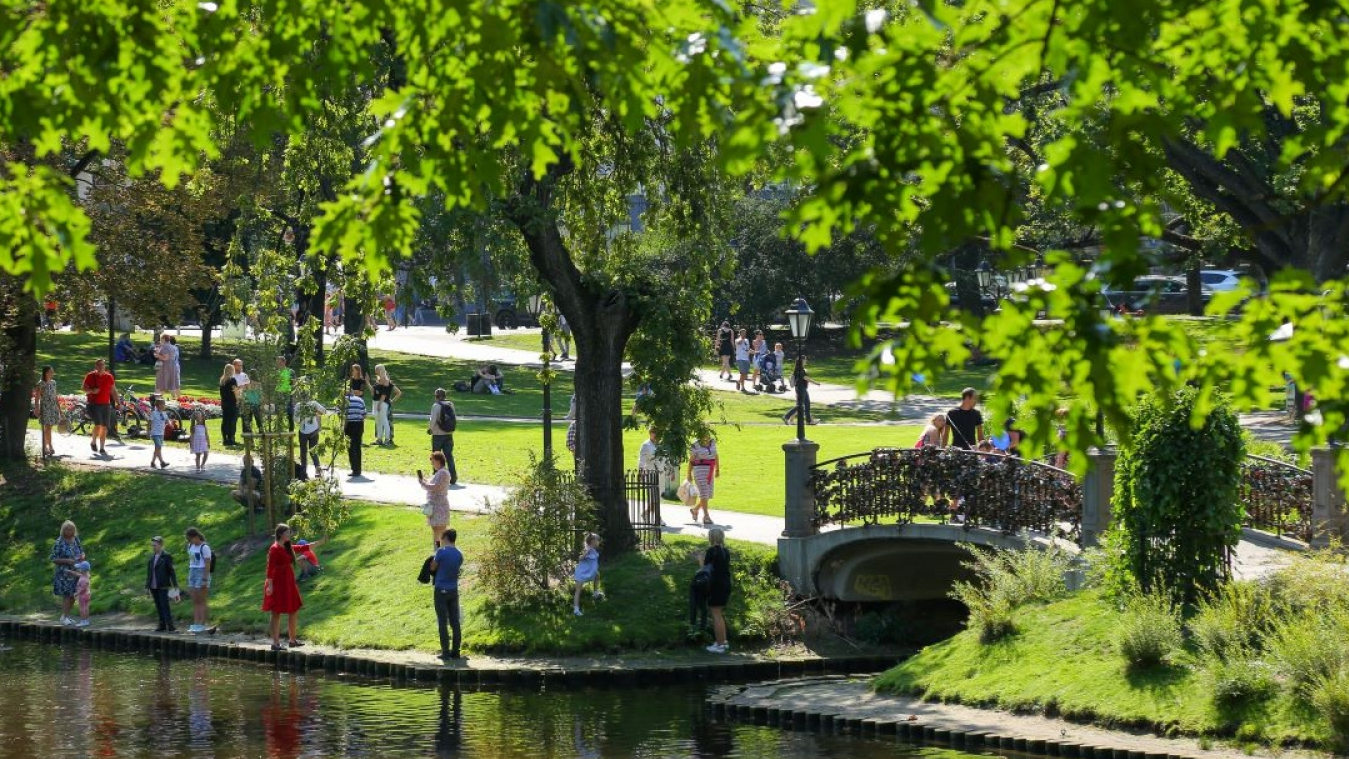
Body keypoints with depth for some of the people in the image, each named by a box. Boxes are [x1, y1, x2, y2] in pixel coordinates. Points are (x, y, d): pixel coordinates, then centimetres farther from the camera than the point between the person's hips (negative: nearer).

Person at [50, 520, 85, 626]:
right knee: (67, 595, -8)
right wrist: (67, 561, -22)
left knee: (73, 596, 9)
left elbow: (82, 551, 16)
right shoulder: (59, 543, -13)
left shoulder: (76, 539, 4)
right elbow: (53, 559, -13)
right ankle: (65, 618, 2)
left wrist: (82, 556, -8)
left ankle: (65, 616, 23)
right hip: (64, 573, -6)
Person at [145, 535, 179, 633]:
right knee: (158, 607, 7)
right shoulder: (152, 557, 12)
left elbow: (171, 571, -5)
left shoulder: (167, 557, -5)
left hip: (163, 587, -6)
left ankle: (170, 626, -12)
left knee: (165, 606, -11)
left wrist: (175, 585, -7)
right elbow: (149, 572, 15)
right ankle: (162, 625, 11)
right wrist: (147, 586, 14)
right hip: (153, 587, 6)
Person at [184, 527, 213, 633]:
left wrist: (205, 580, -19)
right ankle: (196, 624, 7)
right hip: (192, 573, 8)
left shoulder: (204, 548, -12)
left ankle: (202, 625, -3)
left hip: (202, 575, -8)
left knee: (202, 601, -4)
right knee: (195, 601, 6)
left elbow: (208, 564, -15)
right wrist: (189, 577, 16)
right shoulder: (190, 546, 12)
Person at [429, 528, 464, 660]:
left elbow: (433, 567, -4)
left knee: (442, 622, -1)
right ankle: (455, 651, 8)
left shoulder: (441, 551, -13)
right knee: (455, 622, 8)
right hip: (454, 590, 5)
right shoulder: (459, 555, 4)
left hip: (441, 590, -5)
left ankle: (445, 651, -4)